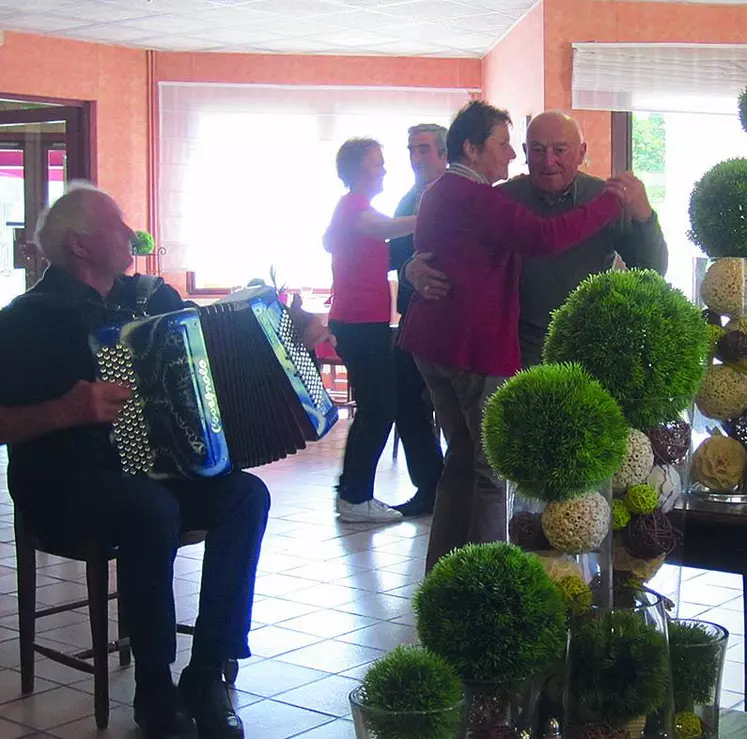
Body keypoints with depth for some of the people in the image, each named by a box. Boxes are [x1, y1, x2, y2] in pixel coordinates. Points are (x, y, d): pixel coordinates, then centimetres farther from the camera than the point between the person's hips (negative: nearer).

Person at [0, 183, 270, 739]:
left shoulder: (149, 296, 11)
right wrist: (69, 410, -27)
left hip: (152, 468, 6)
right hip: (61, 485, -6)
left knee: (247, 494, -19)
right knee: (152, 509, -35)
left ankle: (207, 676, -15)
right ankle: (154, 691, -17)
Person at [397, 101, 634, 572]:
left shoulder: (438, 194, 16)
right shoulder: (475, 197, -17)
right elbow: (544, 237, -27)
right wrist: (611, 202, -18)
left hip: (434, 343, 10)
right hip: (478, 347, -10)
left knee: (463, 454, 17)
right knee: (495, 466, -3)